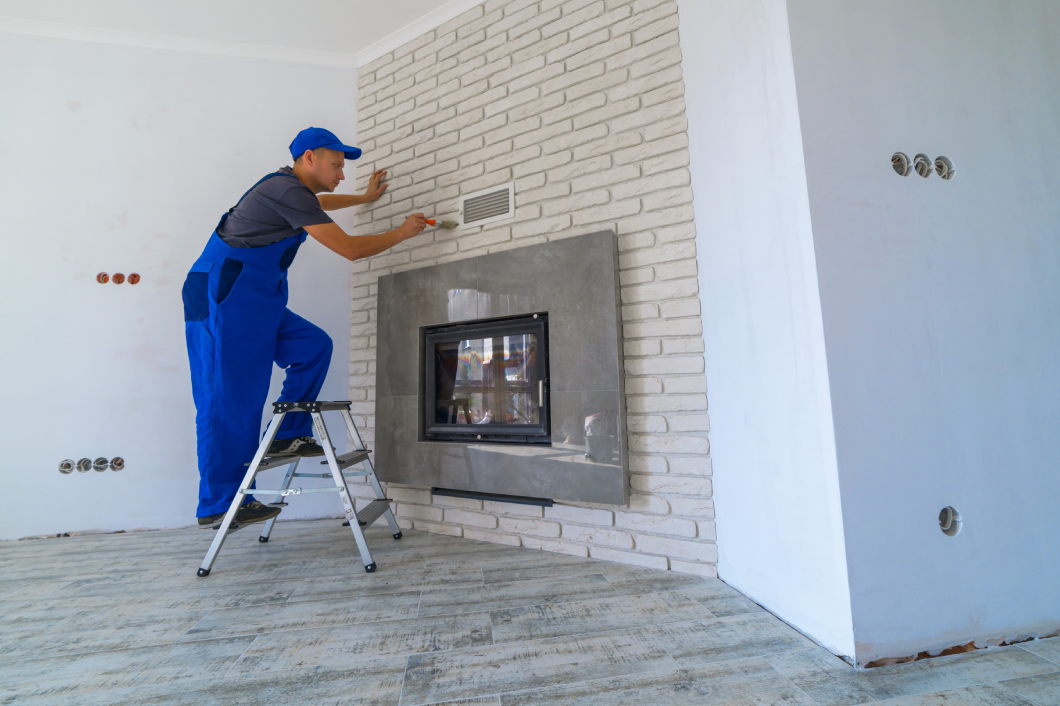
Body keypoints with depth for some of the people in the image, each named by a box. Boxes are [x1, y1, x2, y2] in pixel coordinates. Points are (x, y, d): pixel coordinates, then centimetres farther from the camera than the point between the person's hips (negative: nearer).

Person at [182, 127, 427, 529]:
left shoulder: (290, 188, 19)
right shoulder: (288, 190, -12)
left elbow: (318, 203, 45)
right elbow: (350, 248, -16)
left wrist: (365, 197, 49)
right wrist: (403, 232, -4)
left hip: (252, 303, 10)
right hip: (224, 298, -10)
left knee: (314, 346, 2)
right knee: (230, 400, -8)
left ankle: (288, 436, 7)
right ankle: (218, 505, 2)